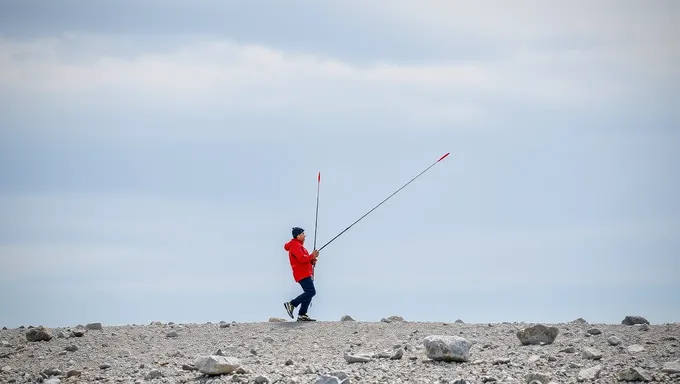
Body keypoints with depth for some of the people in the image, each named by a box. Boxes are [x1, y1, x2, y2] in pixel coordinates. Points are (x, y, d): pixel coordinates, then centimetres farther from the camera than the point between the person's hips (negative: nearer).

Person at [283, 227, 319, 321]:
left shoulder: (299, 245, 23)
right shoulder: (295, 245, -11)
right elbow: (302, 258, -24)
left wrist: (312, 260, 8)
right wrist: (312, 256, -12)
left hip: (306, 274, 11)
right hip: (302, 274, -11)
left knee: (308, 293, 9)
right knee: (311, 292, -17)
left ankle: (302, 315, 8)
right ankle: (292, 304, -14)